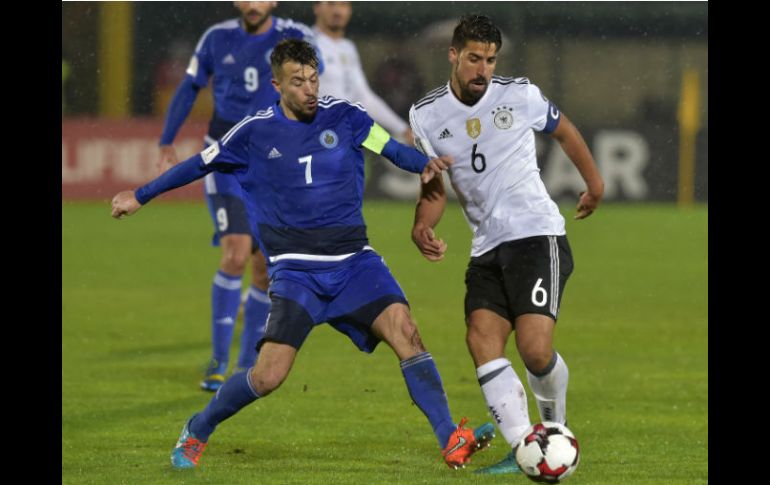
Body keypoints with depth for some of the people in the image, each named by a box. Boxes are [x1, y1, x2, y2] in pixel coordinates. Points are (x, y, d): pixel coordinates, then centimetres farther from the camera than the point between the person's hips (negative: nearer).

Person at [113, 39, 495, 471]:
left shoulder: (345, 117, 2)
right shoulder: (255, 132, 0)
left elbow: (394, 149, 0)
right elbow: (200, 165, 13)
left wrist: (426, 164, -23)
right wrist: (140, 196, 23)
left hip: (353, 260, 2)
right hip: (296, 269, -2)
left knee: (405, 331, -22)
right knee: (269, 376, -13)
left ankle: (451, 439, -23)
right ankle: (197, 432, 13)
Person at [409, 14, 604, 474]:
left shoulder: (520, 95, -4)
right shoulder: (426, 115, 3)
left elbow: (564, 130, 15)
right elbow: (435, 190, 10)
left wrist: (595, 184, 27)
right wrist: (422, 229, -11)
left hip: (538, 235, -4)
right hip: (487, 247, 4)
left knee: (535, 348, -17)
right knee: (481, 339, -16)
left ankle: (555, 426, 14)